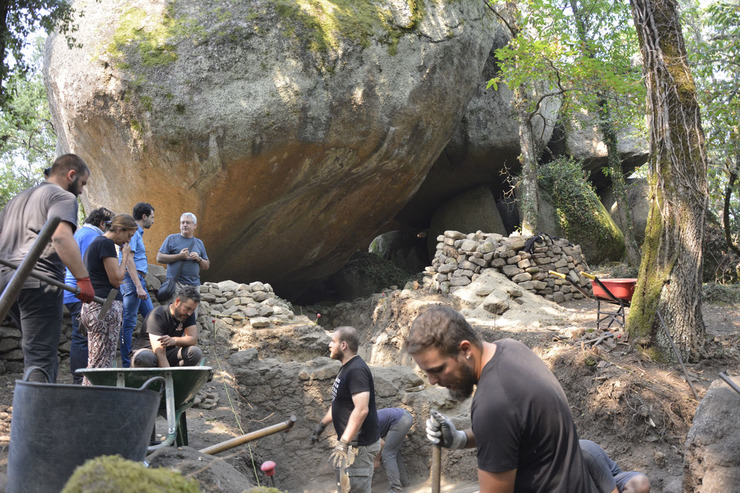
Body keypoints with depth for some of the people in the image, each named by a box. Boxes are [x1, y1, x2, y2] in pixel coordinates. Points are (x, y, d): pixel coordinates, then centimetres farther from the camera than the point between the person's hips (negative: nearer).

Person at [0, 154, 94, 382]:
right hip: (38, 284, -8)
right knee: (41, 358, -12)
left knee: (36, 352, 17)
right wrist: (83, 278, -22)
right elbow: (61, 236, -18)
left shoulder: (19, 198, 28)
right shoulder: (63, 196, 0)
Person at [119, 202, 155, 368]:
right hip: (132, 280, -11)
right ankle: (126, 364, -4)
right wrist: (139, 287, -23)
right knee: (128, 323, -7)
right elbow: (129, 261, -19)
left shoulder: (137, 233, 21)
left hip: (139, 281, 11)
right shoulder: (132, 233, -11)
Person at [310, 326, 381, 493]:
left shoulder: (357, 370, -22)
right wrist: (322, 423, 22)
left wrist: (343, 443, -32)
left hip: (359, 445, -10)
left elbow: (361, 410, -30)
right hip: (351, 442, 10)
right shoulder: (347, 367, 10)